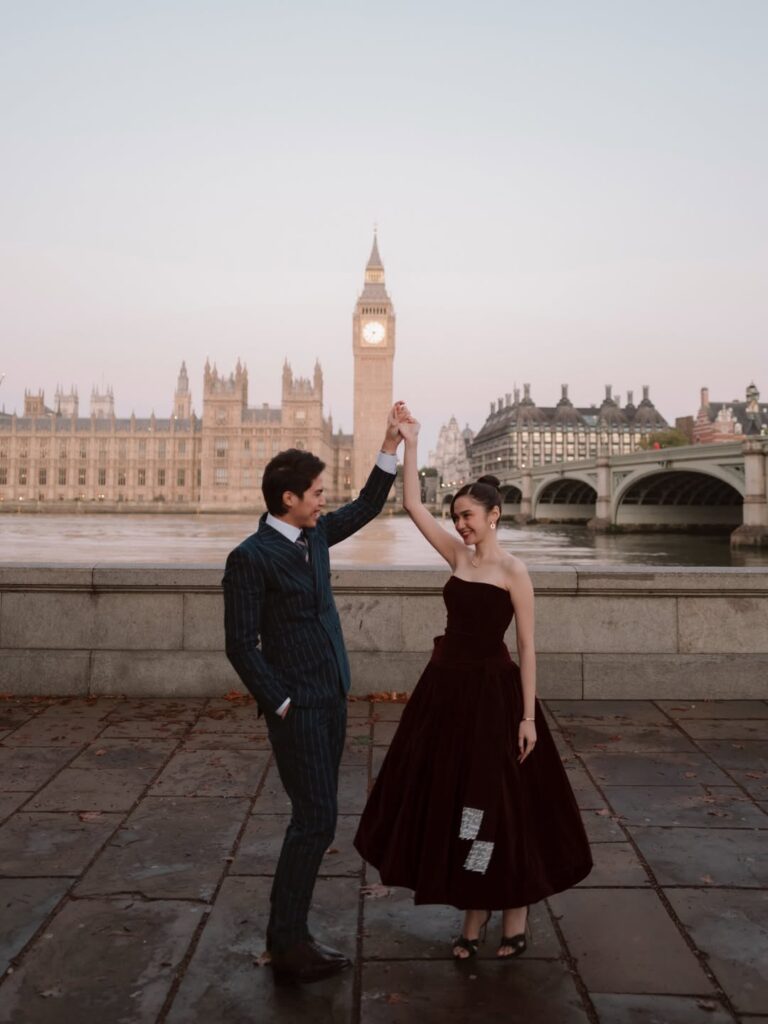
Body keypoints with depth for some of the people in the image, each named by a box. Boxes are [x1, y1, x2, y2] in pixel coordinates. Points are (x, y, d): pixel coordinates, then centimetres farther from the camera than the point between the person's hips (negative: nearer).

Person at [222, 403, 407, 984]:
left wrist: (392, 442, 12)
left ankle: (291, 934, 26)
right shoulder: (251, 557, -15)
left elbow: (367, 506, 19)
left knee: (314, 821, 14)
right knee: (316, 822, -5)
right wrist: (281, 705, -14)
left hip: (331, 700, 8)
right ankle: (287, 947, 10)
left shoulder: (315, 534, 7)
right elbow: (241, 644, -15)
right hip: (298, 708, -8)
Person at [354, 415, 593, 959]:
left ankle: (516, 915, 26)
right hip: (447, 686, 6)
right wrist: (410, 443, -3)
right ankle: (474, 913, 29)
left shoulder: (514, 571, -10)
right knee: (451, 800, 11)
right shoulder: (457, 554, 4)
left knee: (500, 803, 4)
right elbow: (413, 505, 1)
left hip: (494, 691, -6)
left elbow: (526, 647, -10)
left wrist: (527, 716, -12)